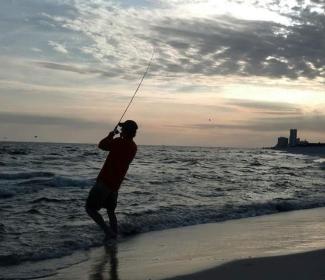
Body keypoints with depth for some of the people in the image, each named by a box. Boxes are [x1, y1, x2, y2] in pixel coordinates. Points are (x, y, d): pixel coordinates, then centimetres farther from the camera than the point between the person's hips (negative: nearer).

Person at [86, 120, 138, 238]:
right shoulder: (133, 147, 5)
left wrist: (111, 135, 9)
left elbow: (101, 145, -7)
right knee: (111, 212, 22)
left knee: (90, 208, 0)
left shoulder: (119, 142, -20)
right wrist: (115, 137, 19)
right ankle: (114, 236, 19)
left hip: (104, 182, -8)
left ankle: (108, 231, -11)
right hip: (115, 185, 8)